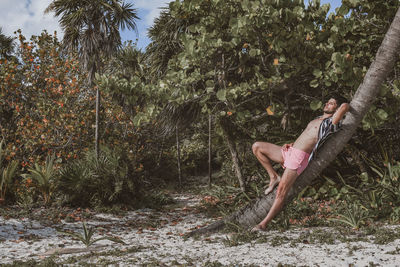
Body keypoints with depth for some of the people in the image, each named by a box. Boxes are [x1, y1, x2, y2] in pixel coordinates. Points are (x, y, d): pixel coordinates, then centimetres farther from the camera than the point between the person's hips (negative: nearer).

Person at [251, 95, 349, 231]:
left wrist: (343, 107, 8)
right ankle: (273, 177, 5)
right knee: (257, 146, 1)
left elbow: (345, 106, -17)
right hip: (288, 152, 9)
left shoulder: (331, 122, -4)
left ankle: (263, 224, -12)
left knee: (281, 192, -16)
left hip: (299, 158, -9)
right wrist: (290, 144, 9)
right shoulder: (316, 120, 24)